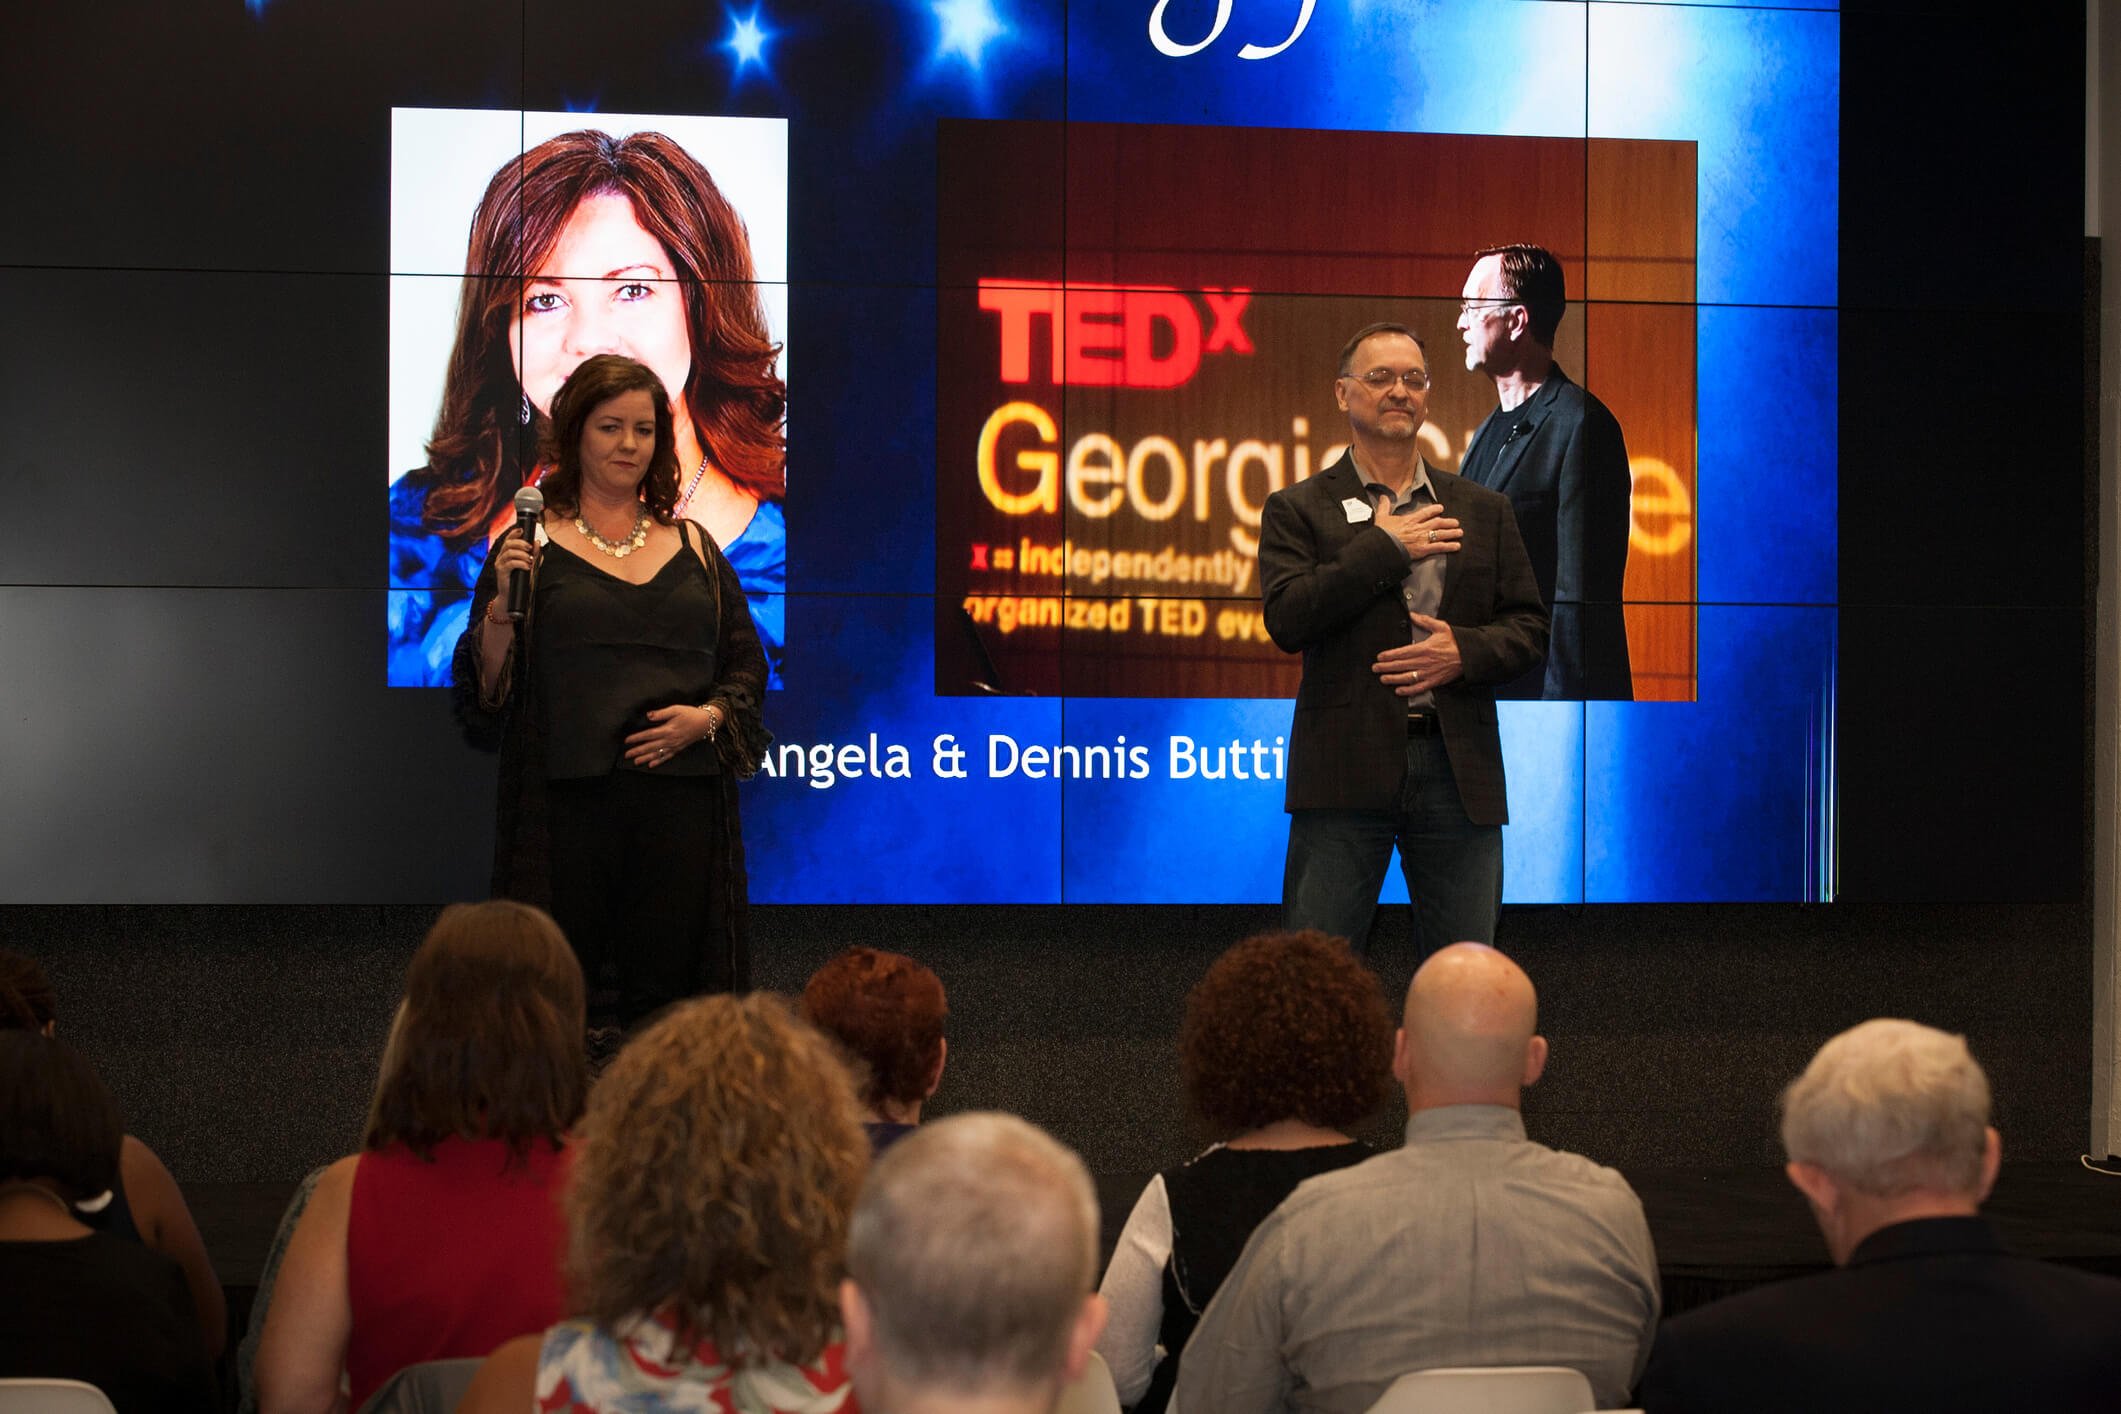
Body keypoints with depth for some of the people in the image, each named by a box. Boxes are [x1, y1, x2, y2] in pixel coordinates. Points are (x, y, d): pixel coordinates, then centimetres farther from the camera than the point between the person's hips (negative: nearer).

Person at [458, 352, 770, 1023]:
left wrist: (708, 716, -3)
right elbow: (487, 692, 1)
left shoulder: (692, 546, 14)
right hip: (566, 806, -2)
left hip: (680, 805, 2)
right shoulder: (529, 548, 5)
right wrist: (503, 605, -14)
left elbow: (749, 666, 16)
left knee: (668, 991, 2)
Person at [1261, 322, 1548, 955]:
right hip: (1345, 769, -3)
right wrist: (1387, 548, -9)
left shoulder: (1483, 511, 16)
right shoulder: (1297, 510, 5)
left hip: (1458, 769, 3)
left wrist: (1464, 652, -8)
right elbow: (1287, 618, -10)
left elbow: (1528, 626, 12)